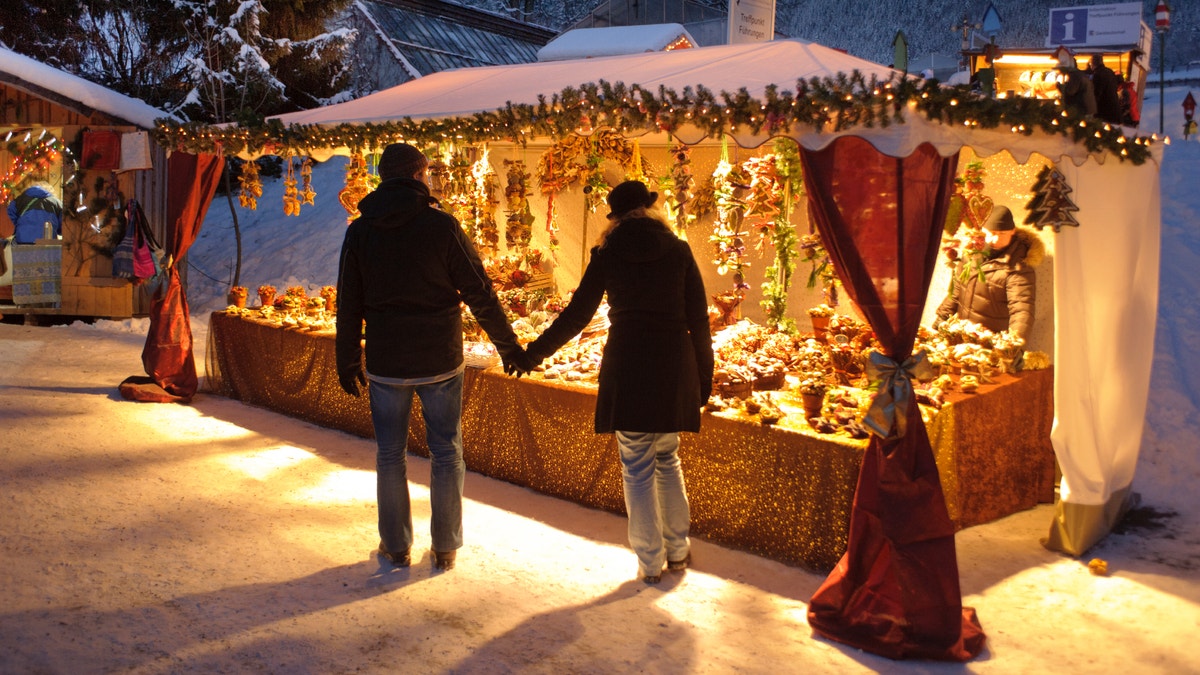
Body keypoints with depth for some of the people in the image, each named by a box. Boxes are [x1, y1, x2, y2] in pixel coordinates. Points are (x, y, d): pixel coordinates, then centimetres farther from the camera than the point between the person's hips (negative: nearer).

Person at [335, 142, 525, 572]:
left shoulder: (360, 231, -1)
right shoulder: (441, 226, -10)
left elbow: (348, 305, 5)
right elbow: (480, 294, -8)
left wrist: (348, 363, 15)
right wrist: (509, 346, 2)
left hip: (385, 364, 2)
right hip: (440, 362, -2)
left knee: (390, 454, 13)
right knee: (445, 453, 10)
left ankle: (396, 547, 22)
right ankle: (445, 548, 19)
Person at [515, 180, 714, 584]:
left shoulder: (608, 255, 1)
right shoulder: (678, 251, 4)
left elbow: (575, 316, 2)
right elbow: (699, 319, 3)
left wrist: (533, 353, 13)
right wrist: (704, 375, 11)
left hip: (627, 363, -2)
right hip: (675, 364, 2)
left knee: (637, 467, 7)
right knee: (668, 460, 19)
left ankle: (651, 562, 13)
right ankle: (678, 551, 25)